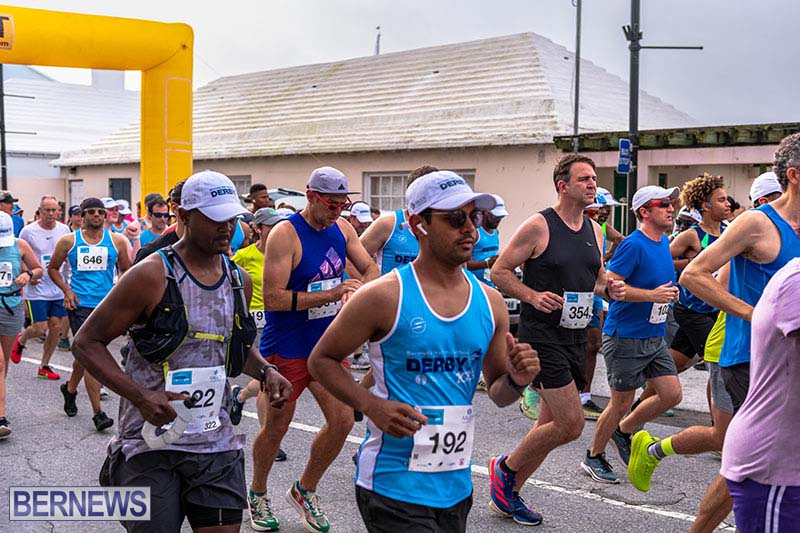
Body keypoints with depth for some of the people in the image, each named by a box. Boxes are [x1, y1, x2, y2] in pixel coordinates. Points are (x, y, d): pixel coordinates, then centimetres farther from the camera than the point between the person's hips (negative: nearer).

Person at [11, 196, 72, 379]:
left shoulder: (64, 230, 3)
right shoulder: (28, 231, -8)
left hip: (59, 288, 4)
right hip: (37, 289, -4)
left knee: (56, 327, 4)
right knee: (39, 328, -6)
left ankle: (44, 366, 19)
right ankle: (20, 341, 29)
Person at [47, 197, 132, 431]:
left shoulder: (117, 241, 5)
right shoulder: (69, 241, 2)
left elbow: (126, 270, 16)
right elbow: (52, 267, 13)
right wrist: (66, 290, -1)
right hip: (79, 305, -3)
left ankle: (70, 388, 46)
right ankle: (98, 413, -9)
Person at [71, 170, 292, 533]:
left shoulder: (239, 281, 7)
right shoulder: (152, 275, -11)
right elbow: (87, 342, -8)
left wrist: (264, 371, 3)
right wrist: (141, 397, -21)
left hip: (217, 444, 5)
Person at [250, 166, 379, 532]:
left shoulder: (342, 228, 2)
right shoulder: (285, 234, -19)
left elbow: (370, 268, 10)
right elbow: (272, 298, -24)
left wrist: (360, 291, -14)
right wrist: (330, 294, -29)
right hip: (286, 348, -6)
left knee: (342, 421, 2)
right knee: (277, 426, 8)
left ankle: (305, 491, 25)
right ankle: (257, 495, 34)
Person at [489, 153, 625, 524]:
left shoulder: (594, 230, 10)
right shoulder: (538, 226, -11)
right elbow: (499, 272, -8)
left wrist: (610, 288, 1)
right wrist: (533, 296, -22)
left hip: (575, 337, 8)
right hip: (541, 335, -8)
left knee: (551, 425, 12)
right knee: (571, 425, -12)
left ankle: (508, 495, 27)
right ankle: (505, 467, 12)